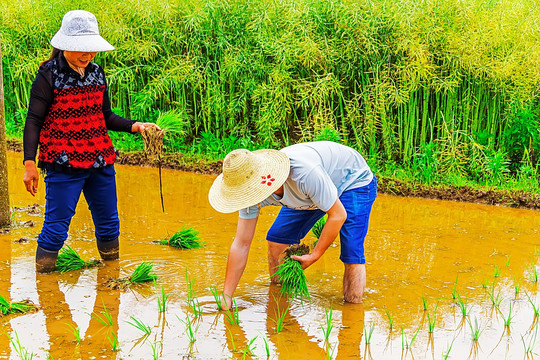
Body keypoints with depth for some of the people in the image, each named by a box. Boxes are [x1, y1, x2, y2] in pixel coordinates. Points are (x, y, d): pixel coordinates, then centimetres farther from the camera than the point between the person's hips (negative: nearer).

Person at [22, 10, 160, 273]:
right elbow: (34, 121, -7)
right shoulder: (49, 75, -7)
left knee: (108, 225, 15)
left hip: (101, 162, 6)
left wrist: (136, 126, -1)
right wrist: (29, 163, -15)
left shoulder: (96, 73, 9)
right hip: (63, 165, -6)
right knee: (56, 228, -5)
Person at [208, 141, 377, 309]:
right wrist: (226, 297, -16)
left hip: (354, 180, -6)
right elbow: (241, 245, -16)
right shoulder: (251, 189, -23)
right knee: (277, 240, -1)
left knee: (351, 255, -20)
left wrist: (314, 256, -25)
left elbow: (338, 215, -30)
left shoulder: (304, 173, -44)